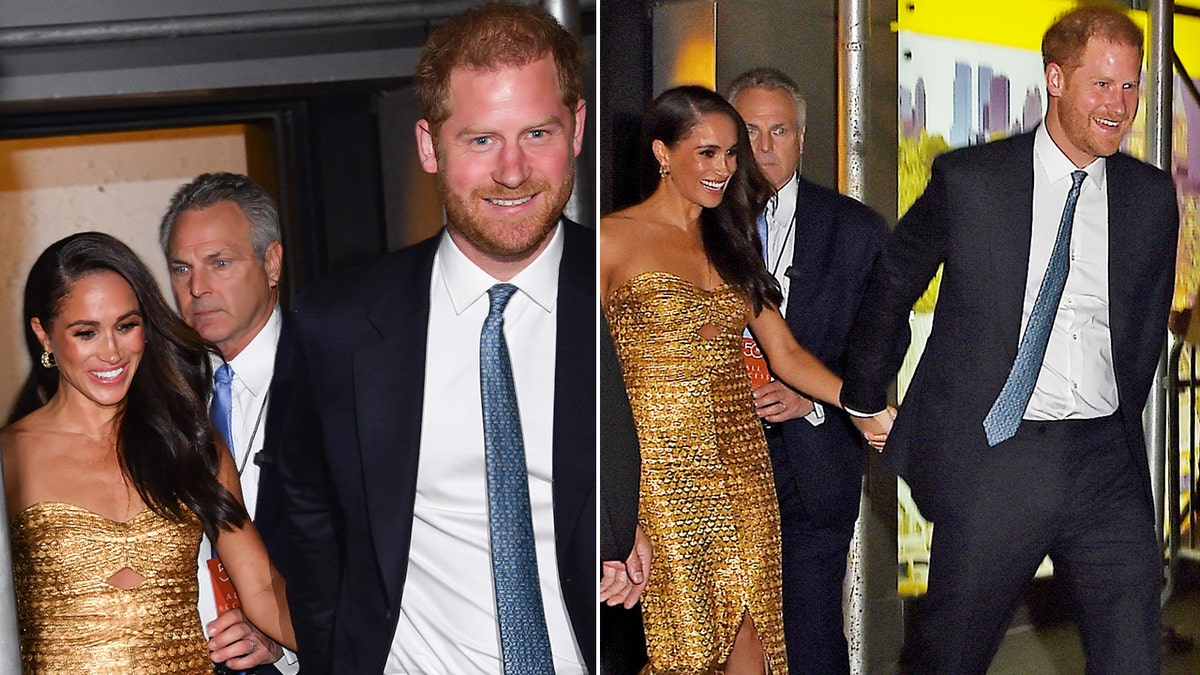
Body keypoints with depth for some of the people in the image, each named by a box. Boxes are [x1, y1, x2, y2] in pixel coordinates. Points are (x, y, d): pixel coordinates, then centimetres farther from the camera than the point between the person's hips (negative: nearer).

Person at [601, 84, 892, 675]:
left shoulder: (730, 244, 16)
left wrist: (861, 407, -3)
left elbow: (785, 352, 12)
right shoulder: (615, 239, -2)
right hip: (662, 465, -5)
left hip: (739, 456, 5)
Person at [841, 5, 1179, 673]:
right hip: (993, 460, -2)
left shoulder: (1152, 195, 7)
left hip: (1106, 461, 3)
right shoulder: (968, 180, -2)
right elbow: (892, 285, 9)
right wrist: (864, 401, 12)